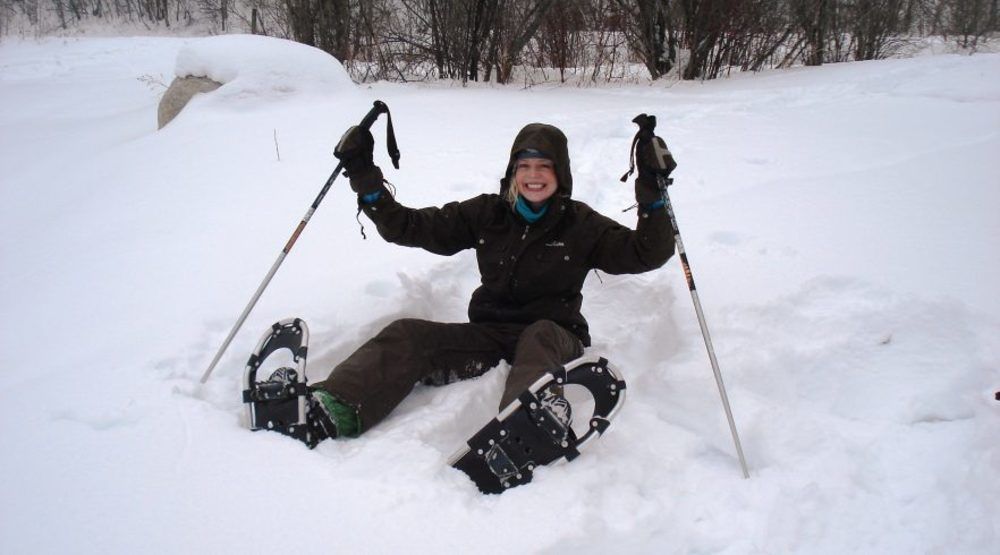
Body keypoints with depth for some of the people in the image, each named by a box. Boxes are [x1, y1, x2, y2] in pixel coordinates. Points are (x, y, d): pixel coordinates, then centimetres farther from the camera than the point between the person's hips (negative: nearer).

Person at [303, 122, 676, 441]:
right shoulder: (487, 214, 8)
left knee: (541, 336, -38)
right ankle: (331, 412, -43)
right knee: (408, 335, -20)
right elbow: (410, 227, 7)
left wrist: (652, 195, -16)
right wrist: (365, 179, -2)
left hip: (555, 337, -2)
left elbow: (647, 254, -3)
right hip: (490, 335, 3)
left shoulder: (582, 224, 4)